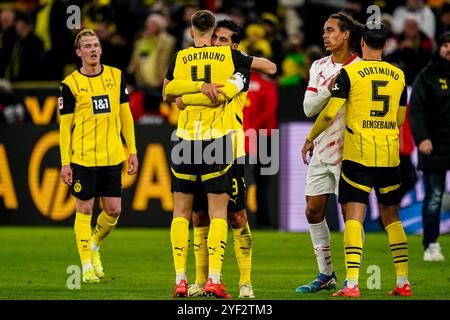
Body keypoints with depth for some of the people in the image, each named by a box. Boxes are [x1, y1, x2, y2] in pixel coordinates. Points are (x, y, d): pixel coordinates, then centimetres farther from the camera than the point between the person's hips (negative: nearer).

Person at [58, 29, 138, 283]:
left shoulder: (116, 77, 7)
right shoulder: (70, 84, -3)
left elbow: (125, 116, 13)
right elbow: (65, 126, -1)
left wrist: (132, 151, 9)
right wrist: (65, 162, -5)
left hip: (112, 157, 4)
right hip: (83, 158, -3)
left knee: (114, 210, 5)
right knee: (85, 210, 0)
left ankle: (95, 246, 32)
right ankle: (87, 266, 9)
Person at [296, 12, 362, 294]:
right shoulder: (319, 67, 9)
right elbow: (309, 107, 1)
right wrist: (329, 89, -13)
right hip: (323, 149, 6)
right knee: (314, 211, 6)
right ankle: (326, 275, 18)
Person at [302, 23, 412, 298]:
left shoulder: (350, 72, -5)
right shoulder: (398, 75, 8)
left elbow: (330, 113, -7)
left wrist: (310, 139, 7)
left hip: (359, 155, -4)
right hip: (390, 156, 4)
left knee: (354, 216, -6)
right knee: (391, 217, 15)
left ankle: (352, 283, -17)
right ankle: (404, 282, 13)